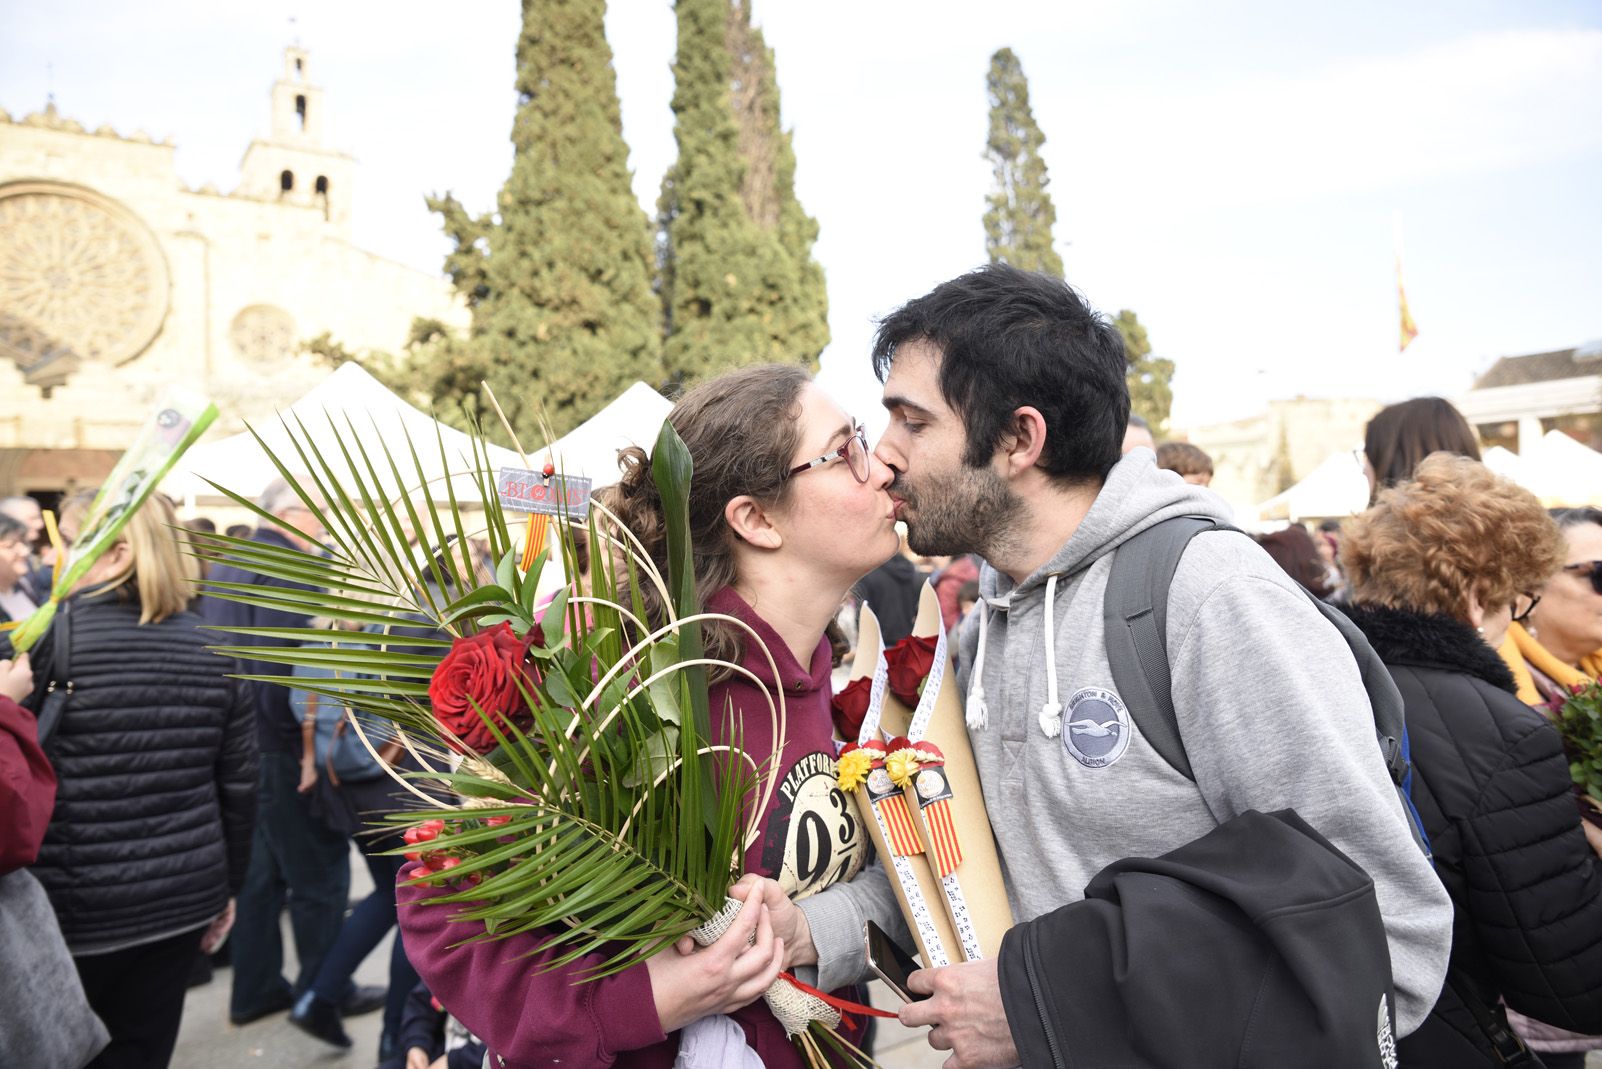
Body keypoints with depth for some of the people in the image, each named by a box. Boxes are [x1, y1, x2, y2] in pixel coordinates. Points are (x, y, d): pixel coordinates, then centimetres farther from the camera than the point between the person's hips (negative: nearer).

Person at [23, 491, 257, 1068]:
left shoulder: (46, 641, -13)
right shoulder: (209, 647, 1)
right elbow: (239, 784, 4)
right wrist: (227, 885, 15)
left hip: (71, 907, -4)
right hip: (183, 899, 4)